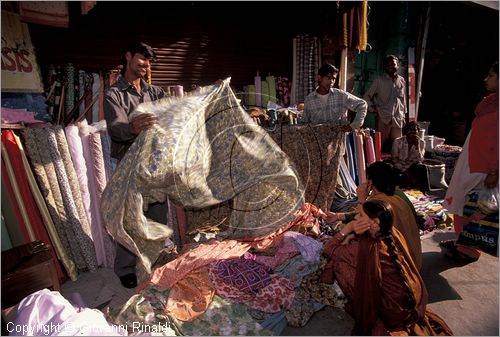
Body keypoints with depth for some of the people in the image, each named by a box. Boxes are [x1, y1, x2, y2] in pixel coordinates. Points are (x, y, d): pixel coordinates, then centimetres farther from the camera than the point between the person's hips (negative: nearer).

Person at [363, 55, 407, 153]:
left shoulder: (402, 81, 12)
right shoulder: (379, 80, 0)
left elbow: (403, 99, 19)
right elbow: (366, 96, 3)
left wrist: (403, 116, 15)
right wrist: (373, 109, -4)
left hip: (398, 119, 4)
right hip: (383, 118, -4)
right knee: (381, 145, -3)